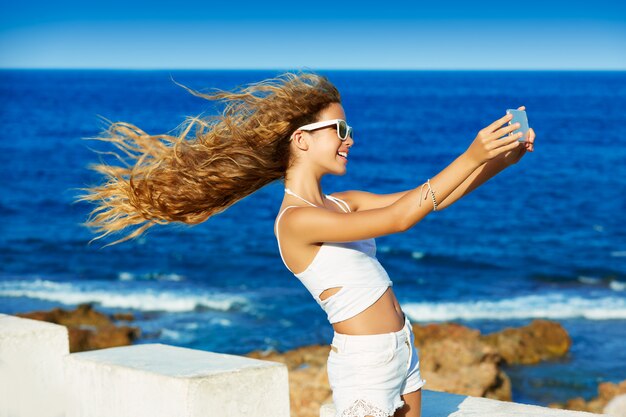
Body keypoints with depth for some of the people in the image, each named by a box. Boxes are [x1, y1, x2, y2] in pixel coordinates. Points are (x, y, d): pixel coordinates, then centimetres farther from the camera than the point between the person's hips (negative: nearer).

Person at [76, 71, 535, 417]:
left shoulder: (341, 204, 9)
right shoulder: (296, 220, -18)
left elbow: (428, 198, 9)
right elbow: (396, 219, -24)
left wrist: (501, 161, -2)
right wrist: (469, 158, -23)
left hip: (402, 352, 9)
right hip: (364, 365, -9)